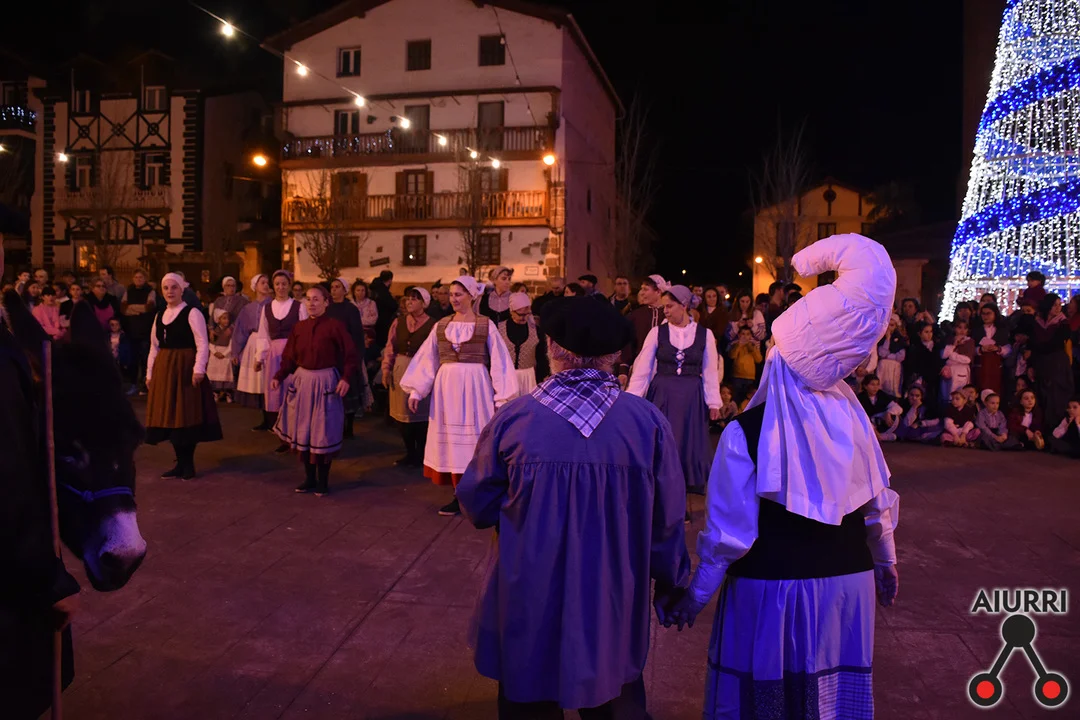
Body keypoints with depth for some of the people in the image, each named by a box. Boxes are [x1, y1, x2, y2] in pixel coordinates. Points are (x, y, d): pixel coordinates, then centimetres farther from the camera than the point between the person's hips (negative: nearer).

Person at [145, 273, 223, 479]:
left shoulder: (192, 313, -6)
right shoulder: (159, 315, 14)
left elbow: (203, 344, -13)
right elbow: (154, 346, 16)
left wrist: (198, 369, -22)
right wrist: (150, 373, 12)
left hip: (185, 368, -7)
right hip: (164, 369, 7)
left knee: (187, 415, -2)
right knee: (170, 415, 8)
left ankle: (188, 464, 9)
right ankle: (180, 463, 18)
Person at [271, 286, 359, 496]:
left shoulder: (335, 325, -10)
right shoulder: (298, 327, 5)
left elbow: (351, 356, -12)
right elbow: (289, 357, 7)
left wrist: (346, 378, -25)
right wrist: (278, 377, -6)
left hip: (325, 382, -5)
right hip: (302, 381, 5)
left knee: (323, 433, 2)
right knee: (303, 431, 10)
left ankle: (323, 481, 15)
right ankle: (309, 478, 24)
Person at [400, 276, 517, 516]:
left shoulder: (486, 325, -1)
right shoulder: (441, 325, 9)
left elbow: (498, 362, -3)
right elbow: (426, 360, 7)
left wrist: (501, 397, -8)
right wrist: (415, 390, 2)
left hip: (475, 386, -3)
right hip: (447, 386, 4)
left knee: (474, 440, 0)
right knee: (451, 441, 4)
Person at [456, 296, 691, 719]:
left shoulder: (513, 418, -16)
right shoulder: (648, 422, -14)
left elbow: (477, 503, -5)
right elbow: (667, 518, -7)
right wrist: (672, 584, 10)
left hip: (530, 599, 0)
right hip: (613, 600, 1)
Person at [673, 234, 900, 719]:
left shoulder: (747, 431, -21)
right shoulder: (853, 416, -7)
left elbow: (730, 529, -17)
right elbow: (878, 501, 4)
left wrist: (697, 593, -3)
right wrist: (885, 562, 22)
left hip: (771, 592, -4)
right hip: (848, 584, 4)